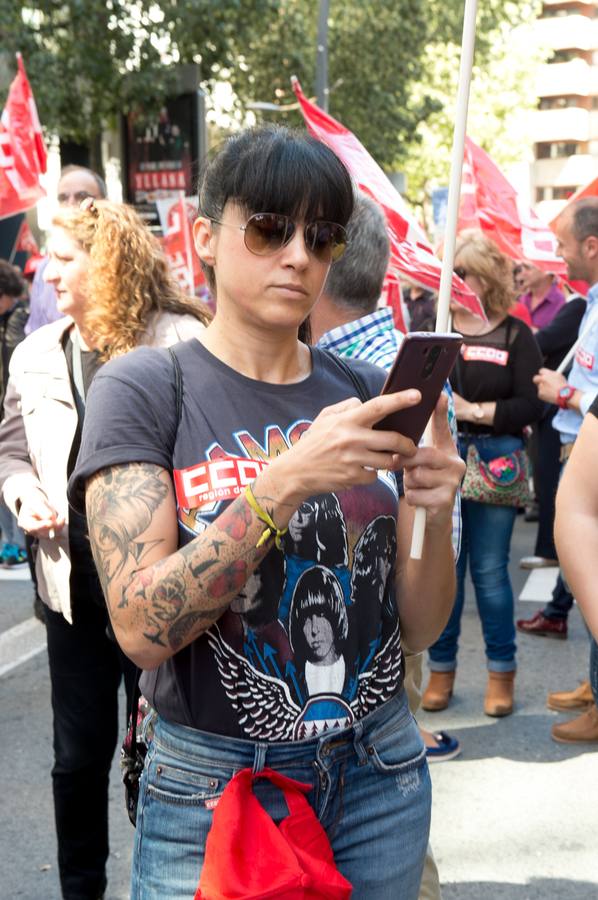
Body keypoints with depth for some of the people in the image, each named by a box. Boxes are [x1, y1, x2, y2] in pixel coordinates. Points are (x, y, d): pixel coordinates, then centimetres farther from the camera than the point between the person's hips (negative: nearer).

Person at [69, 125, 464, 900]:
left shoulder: (367, 394, 1)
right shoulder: (142, 388, -9)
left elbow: (419, 628, 1)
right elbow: (141, 627, -20)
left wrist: (435, 515, -19)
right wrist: (285, 482, -30)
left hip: (379, 781, 4)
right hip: (210, 788, -4)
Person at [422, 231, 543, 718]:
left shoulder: (514, 334, 0)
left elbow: (531, 407, -7)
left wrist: (474, 410, -16)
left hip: (494, 461, -2)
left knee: (490, 569, 4)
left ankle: (502, 672, 18)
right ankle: (441, 668, 22)